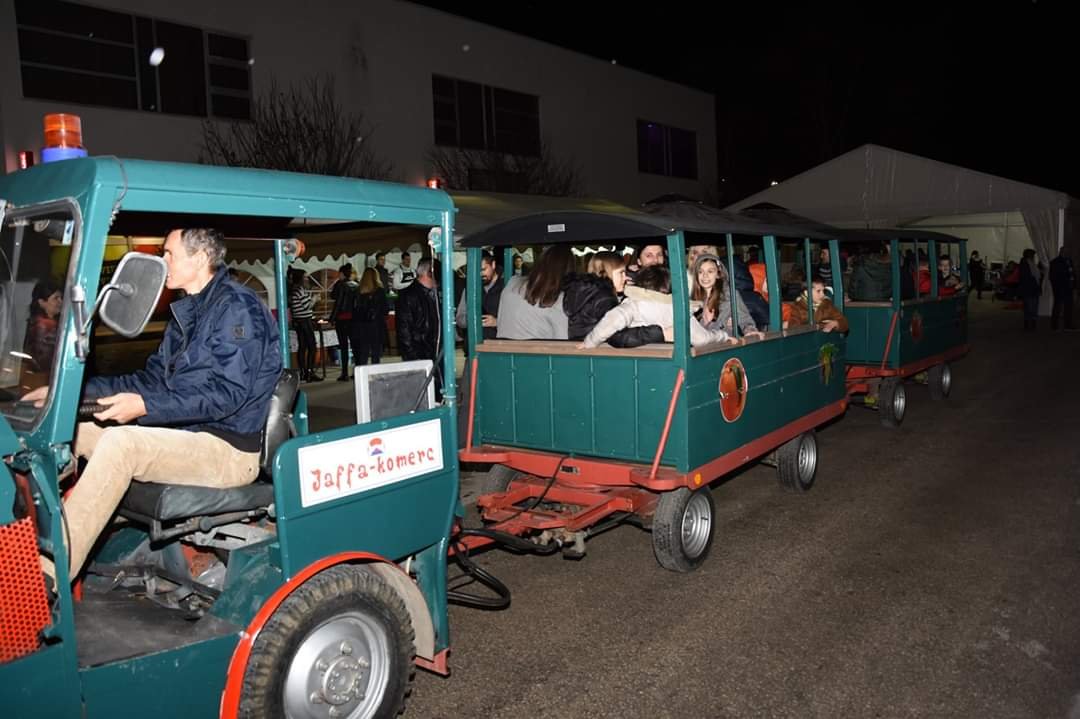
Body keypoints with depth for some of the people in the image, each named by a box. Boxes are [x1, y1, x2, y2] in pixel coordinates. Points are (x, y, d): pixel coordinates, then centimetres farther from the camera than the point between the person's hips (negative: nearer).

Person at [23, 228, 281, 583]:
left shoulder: (237, 307, -13)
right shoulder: (187, 311, 17)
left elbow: (228, 393, -22)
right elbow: (153, 379, 19)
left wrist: (145, 407, -27)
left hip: (230, 448, -10)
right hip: (187, 434, 10)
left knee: (120, 443, -30)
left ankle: (48, 574, -28)